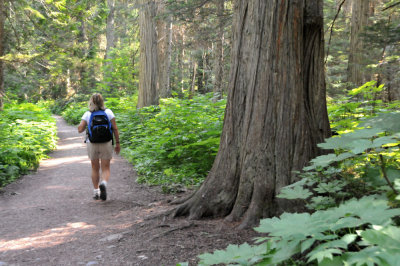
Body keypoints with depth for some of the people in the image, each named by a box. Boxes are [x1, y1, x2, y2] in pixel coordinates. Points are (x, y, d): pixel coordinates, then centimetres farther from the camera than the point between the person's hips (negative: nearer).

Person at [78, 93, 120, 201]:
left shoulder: (87, 114, -3)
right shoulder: (108, 112, -3)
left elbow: (80, 129, -6)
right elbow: (115, 129, -5)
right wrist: (117, 143, 2)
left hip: (92, 144, 1)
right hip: (106, 144, -1)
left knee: (95, 168, 17)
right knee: (106, 169, 6)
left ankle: (96, 192, 18)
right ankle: (103, 184, -23)